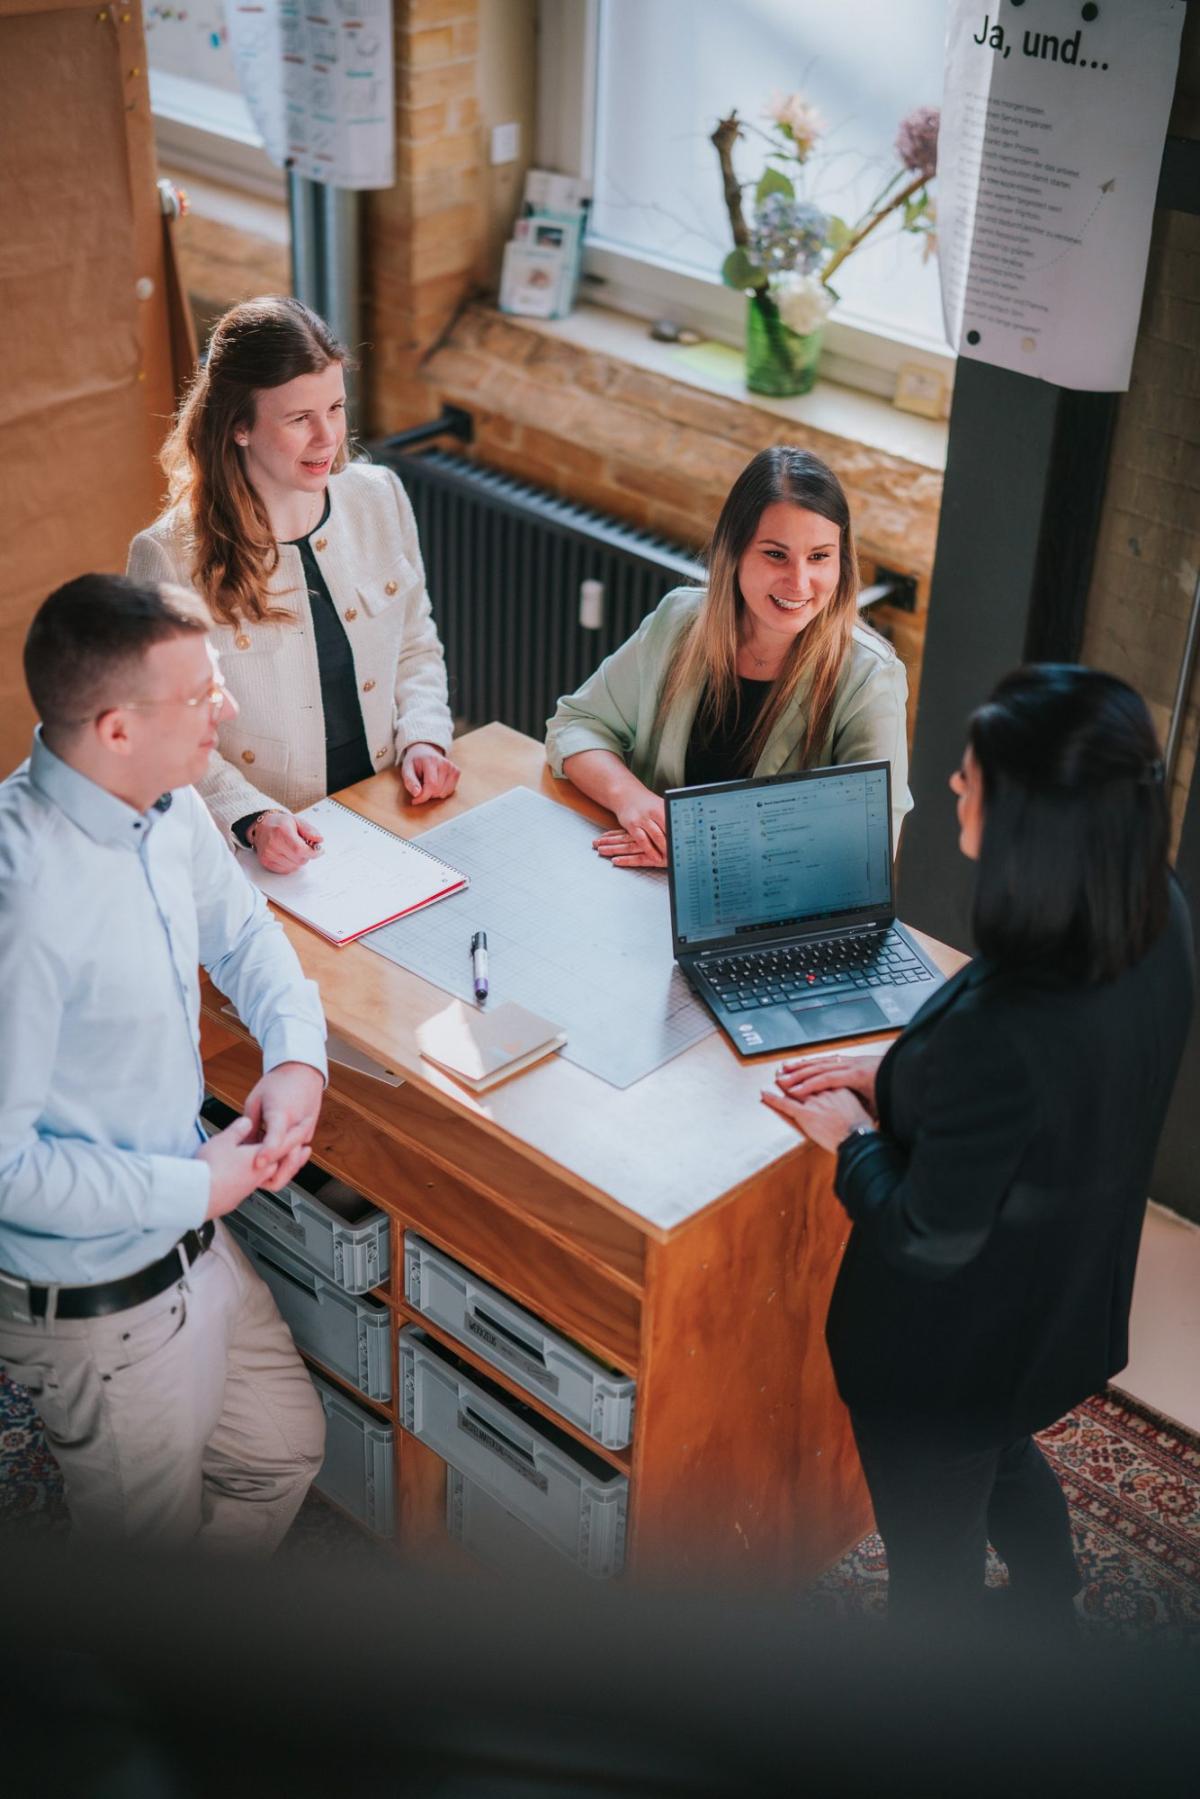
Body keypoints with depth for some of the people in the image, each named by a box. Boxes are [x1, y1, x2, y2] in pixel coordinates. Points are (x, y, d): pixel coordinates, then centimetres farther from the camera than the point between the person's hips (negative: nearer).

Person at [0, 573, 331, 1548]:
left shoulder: (164, 806, -7)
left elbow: (239, 925, 13)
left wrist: (298, 1053, -5)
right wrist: (199, 1186, -20)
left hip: (191, 1240, 8)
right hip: (101, 1303, -8)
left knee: (285, 1450, 26)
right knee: (155, 1540, 15)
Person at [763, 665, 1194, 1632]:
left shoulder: (1001, 1035, -43)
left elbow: (928, 1238, -27)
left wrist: (853, 1138, -9)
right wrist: (898, 1077, 0)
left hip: (953, 1349, -8)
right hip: (1071, 1299, 8)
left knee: (932, 1539, 23)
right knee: (1004, 1460, 38)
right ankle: (1053, 1626, 66)